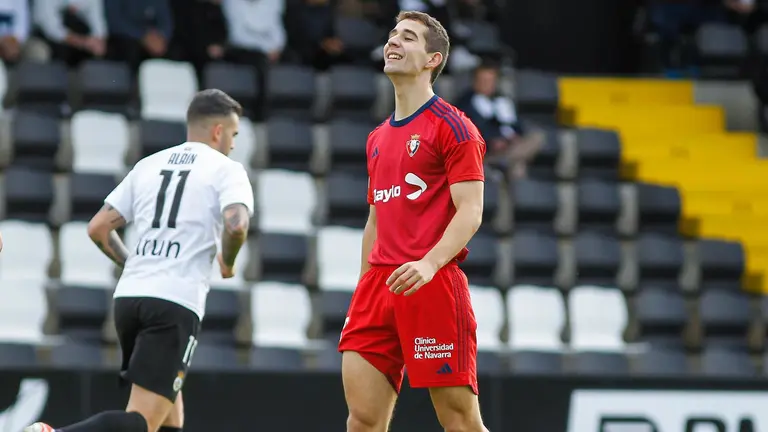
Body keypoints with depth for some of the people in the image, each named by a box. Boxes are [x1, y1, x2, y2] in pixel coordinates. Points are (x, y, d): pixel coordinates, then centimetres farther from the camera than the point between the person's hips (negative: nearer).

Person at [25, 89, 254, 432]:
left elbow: (98, 228, 15)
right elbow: (236, 224, -17)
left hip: (129, 297, 7)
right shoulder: (226, 169, 3)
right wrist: (228, 263, 4)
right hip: (177, 303, -7)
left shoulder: (148, 165, 18)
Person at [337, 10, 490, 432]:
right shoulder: (378, 138, 20)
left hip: (431, 284, -7)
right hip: (379, 283, 7)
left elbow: (470, 212, -11)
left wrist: (429, 263, -26)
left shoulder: (452, 127, -3)